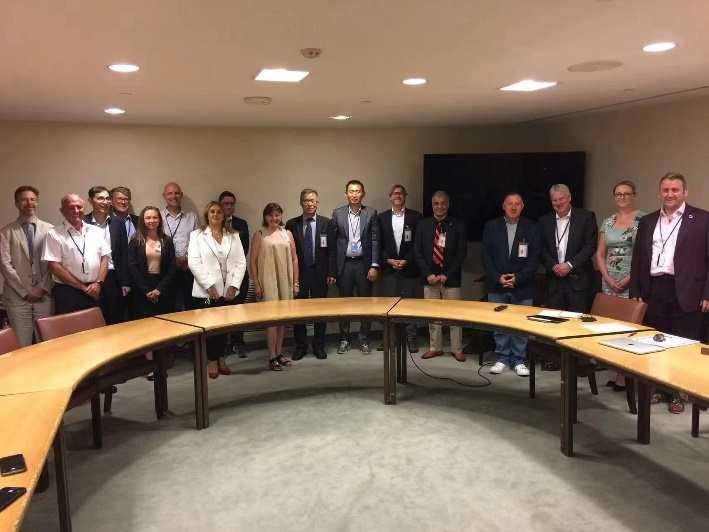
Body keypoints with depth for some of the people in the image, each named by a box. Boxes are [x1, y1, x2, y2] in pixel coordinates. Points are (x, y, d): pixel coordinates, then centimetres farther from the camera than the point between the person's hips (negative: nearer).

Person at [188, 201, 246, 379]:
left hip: (228, 290, 3)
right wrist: (209, 286, -15)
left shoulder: (233, 236, 10)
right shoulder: (197, 235, 1)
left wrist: (234, 285, -8)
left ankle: (221, 358, 23)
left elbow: (241, 262, 4)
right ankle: (212, 361, 17)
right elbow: (193, 263, -8)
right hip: (207, 290, -2)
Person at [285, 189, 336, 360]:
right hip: (298, 273, 0)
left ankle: (319, 346, 19)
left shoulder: (326, 223, 2)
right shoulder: (291, 224, 2)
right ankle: (300, 346, 18)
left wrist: (331, 273, -5)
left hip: (320, 273, 0)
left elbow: (331, 250, 1)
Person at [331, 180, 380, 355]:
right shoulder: (337, 213, 2)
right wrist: (331, 269, -1)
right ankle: (344, 339, 19)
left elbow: (375, 240, -1)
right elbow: (332, 241, 2)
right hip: (344, 263, 1)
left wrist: (374, 265, -8)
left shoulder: (371, 213, 1)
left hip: (364, 263, 0)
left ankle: (364, 339, 18)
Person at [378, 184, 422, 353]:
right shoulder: (382, 217, 8)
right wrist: (388, 260, -7)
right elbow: (379, 244, 6)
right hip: (389, 267, 1)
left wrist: (406, 260, -10)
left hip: (409, 267, -1)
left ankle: (411, 339, 11)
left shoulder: (415, 216, 3)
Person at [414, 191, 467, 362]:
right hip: (429, 277, 2)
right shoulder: (423, 225, 6)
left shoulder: (458, 225, 0)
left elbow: (462, 252, -4)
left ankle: (457, 349, 12)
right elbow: (417, 251, 3)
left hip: (451, 278, -2)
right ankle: (435, 347, 20)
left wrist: (447, 274, -10)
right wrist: (428, 274, -7)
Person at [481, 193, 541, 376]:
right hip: (496, 285, 1)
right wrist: (498, 278, -10)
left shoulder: (531, 228, 2)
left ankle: (519, 360, 13)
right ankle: (502, 359, 16)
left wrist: (518, 278, -11)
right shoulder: (491, 226, 4)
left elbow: (534, 257, -2)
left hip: (522, 286, -1)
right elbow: (485, 255, 1)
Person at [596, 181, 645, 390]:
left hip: (633, 282, -5)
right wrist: (607, 278, -2)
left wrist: (630, 278, -13)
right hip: (609, 282, 5)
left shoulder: (643, 219, -4)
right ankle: (615, 372, 17)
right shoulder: (607, 222, 11)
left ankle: (626, 375, 3)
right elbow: (600, 253, 11)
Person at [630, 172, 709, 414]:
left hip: (685, 292, -3)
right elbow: (637, 259, 12)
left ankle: (678, 394, 17)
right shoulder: (647, 221, 12)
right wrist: (635, 292, 7)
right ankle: (656, 387, 24)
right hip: (654, 290, 3)